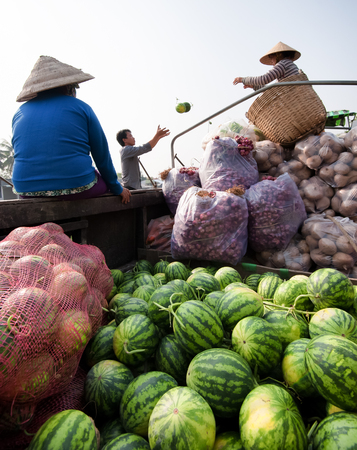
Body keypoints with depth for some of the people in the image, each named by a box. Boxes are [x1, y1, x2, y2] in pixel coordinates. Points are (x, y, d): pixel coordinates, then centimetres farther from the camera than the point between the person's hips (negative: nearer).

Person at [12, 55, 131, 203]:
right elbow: (102, 156, 4)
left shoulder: (20, 112, 11)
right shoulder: (81, 108, 1)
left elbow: (20, 155, 18)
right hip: (75, 188, -4)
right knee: (107, 178, 25)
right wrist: (117, 188, 16)